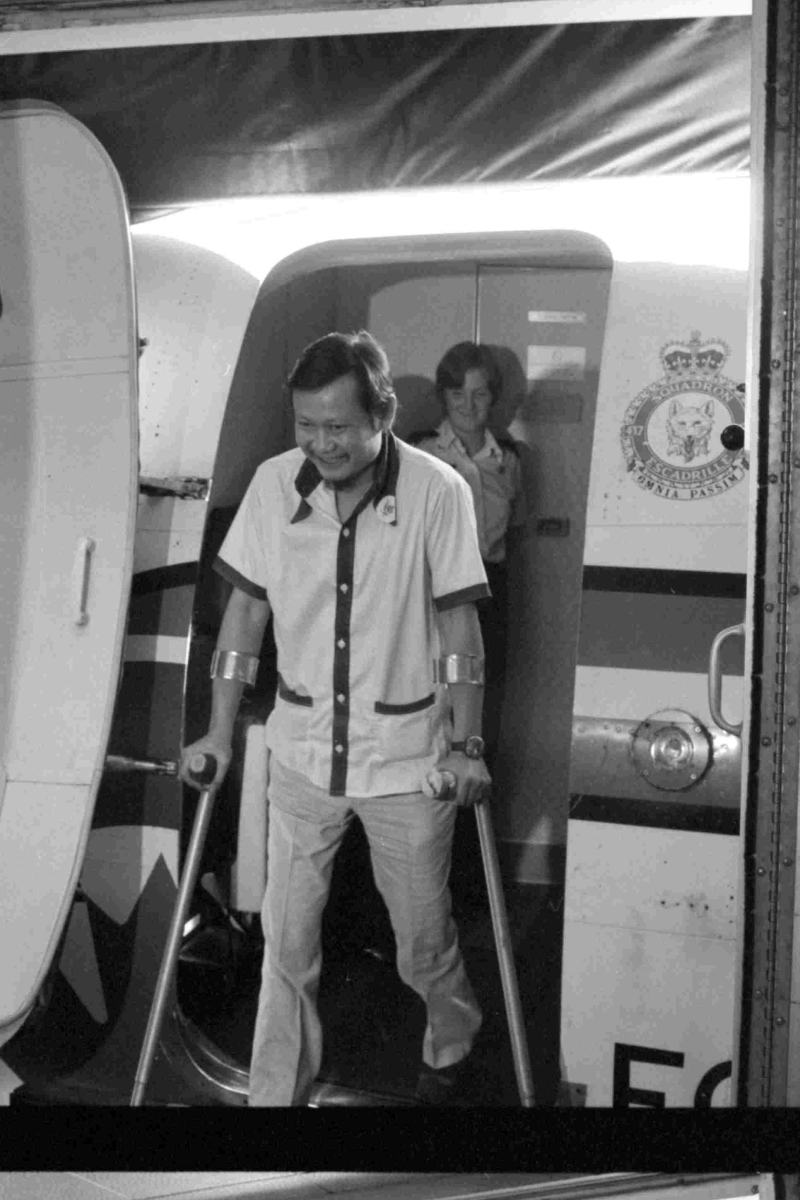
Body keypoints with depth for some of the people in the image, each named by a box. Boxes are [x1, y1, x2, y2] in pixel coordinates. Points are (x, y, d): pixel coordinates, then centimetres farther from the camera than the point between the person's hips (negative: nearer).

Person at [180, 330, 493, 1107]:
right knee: (285, 939, 9)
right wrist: (219, 734, 2)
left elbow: (458, 624, -8)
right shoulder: (273, 484, -7)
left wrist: (466, 744, -9)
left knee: (423, 936, 15)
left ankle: (451, 1049, 44)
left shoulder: (437, 492, -15)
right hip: (302, 750, 2)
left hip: (407, 755, -2)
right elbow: (246, 610, 1)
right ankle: (276, 1093, 27)